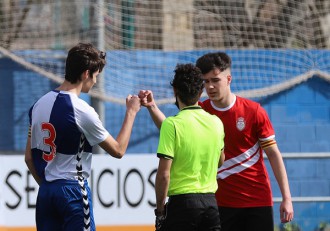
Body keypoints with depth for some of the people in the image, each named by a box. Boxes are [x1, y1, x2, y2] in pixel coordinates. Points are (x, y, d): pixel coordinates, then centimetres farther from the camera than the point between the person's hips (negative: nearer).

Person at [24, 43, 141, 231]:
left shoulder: (39, 105, 7)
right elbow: (118, 150, -4)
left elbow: (29, 157, 11)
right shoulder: (81, 110, -13)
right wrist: (131, 111, 5)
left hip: (45, 192, 7)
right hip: (73, 190, -7)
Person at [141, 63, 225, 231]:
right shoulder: (216, 123, 6)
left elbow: (164, 174, -13)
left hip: (182, 203, -5)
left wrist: (159, 210, -3)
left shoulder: (172, 124, -11)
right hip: (211, 203, 5)